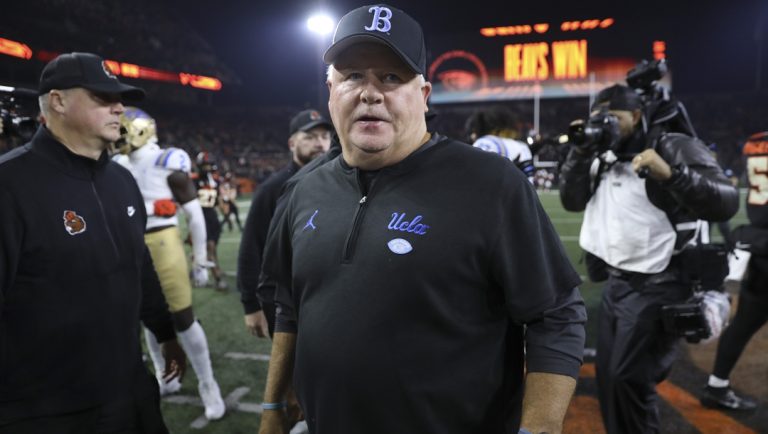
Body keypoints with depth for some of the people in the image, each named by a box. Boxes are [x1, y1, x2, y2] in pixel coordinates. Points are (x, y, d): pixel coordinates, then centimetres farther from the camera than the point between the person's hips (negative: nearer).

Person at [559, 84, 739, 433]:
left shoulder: (674, 147, -9)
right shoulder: (606, 159, 11)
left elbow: (725, 203, -20)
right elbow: (571, 201, 7)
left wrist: (669, 173, -36)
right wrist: (582, 150, -3)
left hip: (657, 286, -7)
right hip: (616, 283, 7)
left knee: (629, 379, -6)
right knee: (607, 376, 13)